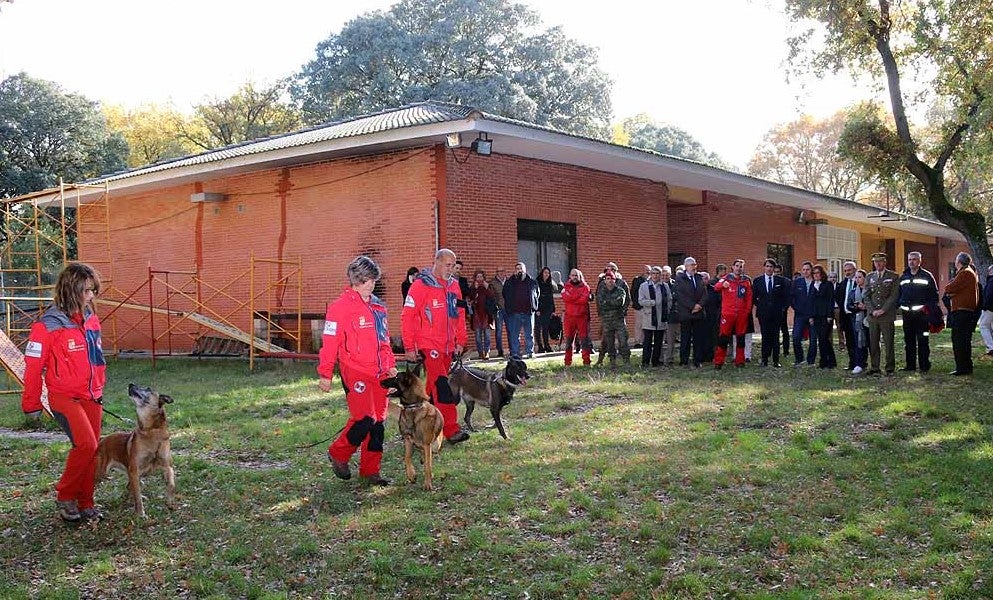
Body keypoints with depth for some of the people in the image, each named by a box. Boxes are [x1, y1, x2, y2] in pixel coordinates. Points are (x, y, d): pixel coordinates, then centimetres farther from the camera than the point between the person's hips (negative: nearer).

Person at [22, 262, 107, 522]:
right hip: (64, 396, -6)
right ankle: (64, 496, 5)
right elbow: (33, 366, -8)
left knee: (92, 450, 7)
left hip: (91, 397, 6)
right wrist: (32, 404, -3)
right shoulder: (48, 325, -13)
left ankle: (85, 503, 20)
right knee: (86, 444, -17)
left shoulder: (91, 319, 6)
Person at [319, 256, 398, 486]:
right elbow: (330, 342, -9)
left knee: (379, 421, 7)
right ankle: (338, 454, 13)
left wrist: (391, 365, 18)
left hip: (379, 372, 7)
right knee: (365, 419, -13)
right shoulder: (341, 307, -8)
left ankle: (370, 471, 18)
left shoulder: (377, 306, 14)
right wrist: (326, 374, -9)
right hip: (355, 372, -7)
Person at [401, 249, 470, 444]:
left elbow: (460, 315, 17)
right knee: (442, 387, -12)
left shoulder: (454, 285, 9)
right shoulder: (421, 285, -11)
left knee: (433, 387, 14)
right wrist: (409, 347, -12)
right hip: (428, 346, -7)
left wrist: (460, 340, 12)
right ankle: (451, 430, -11)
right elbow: (407, 317, -11)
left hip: (447, 347, 7)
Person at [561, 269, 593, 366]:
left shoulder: (585, 287, 6)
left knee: (584, 338, 0)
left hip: (582, 316, -1)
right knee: (568, 339, 4)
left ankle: (586, 361, 4)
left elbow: (585, 299, -11)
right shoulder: (566, 287, 10)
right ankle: (568, 362, 9)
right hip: (569, 316, 1)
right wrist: (579, 296, -9)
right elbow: (565, 297, -10)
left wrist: (572, 298, -9)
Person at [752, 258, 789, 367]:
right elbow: (754, 297, 11)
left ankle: (776, 360, 7)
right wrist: (759, 306, 5)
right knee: (765, 337, 2)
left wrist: (782, 307, 2)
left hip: (776, 313, 0)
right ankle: (765, 360, 7)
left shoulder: (781, 280, 5)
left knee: (775, 337, 2)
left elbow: (785, 296, 9)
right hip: (763, 313, 0)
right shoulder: (757, 280, 5)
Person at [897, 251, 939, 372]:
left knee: (922, 340, -3)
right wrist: (898, 305, 5)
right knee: (909, 340, 8)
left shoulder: (927, 275, 2)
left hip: (922, 312, -5)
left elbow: (934, 294, 1)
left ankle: (924, 365, 1)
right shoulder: (903, 277, 15)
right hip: (907, 313, 5)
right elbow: (898, 294, 20)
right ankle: (910, 365, 14)